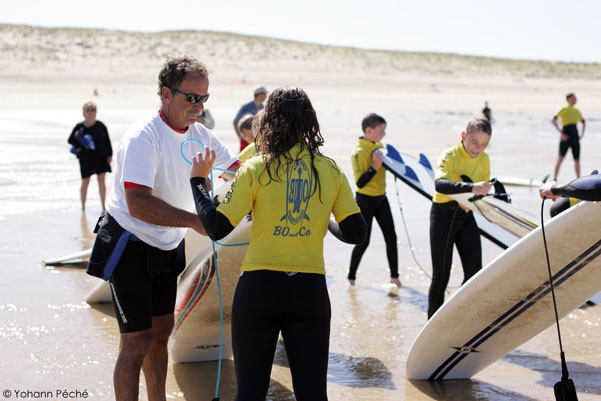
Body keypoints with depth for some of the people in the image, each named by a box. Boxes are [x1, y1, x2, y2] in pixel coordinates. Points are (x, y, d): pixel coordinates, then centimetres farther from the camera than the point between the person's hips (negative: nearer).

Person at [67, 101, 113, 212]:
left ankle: (103, 206, 8)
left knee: (101, 181, 2)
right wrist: (81, 146, -13)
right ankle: (83, 207, 16)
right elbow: (70, 140, 2)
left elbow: (107, 141, 6)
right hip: (85, 158, -1)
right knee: (85, 182, 5)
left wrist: (109, 155, 1)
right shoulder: (79, 127, -3)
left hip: (100, 157, 1)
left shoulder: (100, 126, 0)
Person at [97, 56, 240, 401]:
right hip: (130, 246, -8)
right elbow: (138, 204, -34)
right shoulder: (143, 138, -24)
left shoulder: (199, 135, 0)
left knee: (161, 332, 18)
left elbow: (239, 169, 11)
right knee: (137, 342, -9)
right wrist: (195, 221, -35)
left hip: (167, 247, 8)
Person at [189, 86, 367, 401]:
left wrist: (198, 180, 6)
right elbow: (355, 233, 3)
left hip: (260, 286, -2)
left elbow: (216, 228, -7)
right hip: (311, 289, 2)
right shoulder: (331, 171, 3)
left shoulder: (255, 169, -4)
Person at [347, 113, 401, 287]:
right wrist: (375, 167, -32)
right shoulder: (358, 152, -19)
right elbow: (360, 182, -24)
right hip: (365, 200, -7)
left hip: (381, 198, 7)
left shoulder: (380, 146, 5)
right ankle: (351, 276, 16)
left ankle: (394, 276, 16)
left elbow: (387, 166, 22)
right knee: (363, 241, -2)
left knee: (391, 237, 4)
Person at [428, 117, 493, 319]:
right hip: (443, 215, -5)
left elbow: (483, 190, 6)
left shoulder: (484, 160, 0)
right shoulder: (450, 155, -19)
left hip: (466, 216, 5)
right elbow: (440, 183, -38)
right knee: (441, 275, -4)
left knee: (474, 271, -2)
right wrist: (470, 187, -53)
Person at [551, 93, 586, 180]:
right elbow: (553, 120, -14)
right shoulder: (564, 110, -3)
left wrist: (582, 134, 17)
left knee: (577, 159, 7)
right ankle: (554, 178, -18)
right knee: (561, 157, -16)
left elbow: (583, 122, 31)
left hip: (575, 138, 6)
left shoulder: (577, 111, 16)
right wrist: (561, 133, -18)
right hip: (566, 137, -6)